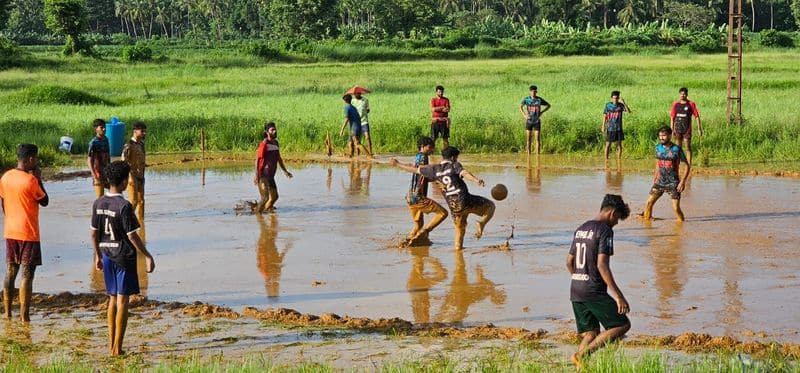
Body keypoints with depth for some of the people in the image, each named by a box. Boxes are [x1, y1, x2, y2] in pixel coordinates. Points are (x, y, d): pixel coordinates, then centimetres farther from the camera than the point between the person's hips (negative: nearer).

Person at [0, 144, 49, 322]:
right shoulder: (30, 180, -17)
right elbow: (45, 202, -6)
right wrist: (39, 179, -2)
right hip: (28, 234, -6)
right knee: (27, 275, -3)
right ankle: (24, 317, -3)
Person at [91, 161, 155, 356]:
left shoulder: (98, 203, 2)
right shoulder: (124, 206, -18)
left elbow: (94, 233, 8)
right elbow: (132, 236, -16)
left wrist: (98, 256, 20)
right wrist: (147, 256, -8)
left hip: (107, 256, 6)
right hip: (124, 256, -6)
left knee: (112, 299, 16)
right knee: (122, 300, -1)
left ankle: (111, 344, 19)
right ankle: (117, 348, 0)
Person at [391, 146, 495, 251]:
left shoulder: (435, 169, 12)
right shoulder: (454, 165, 1)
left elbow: (415, 170, 18)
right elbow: (464, 173, -21)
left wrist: (397, 164, 31)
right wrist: (476, 180, -39)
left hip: (453, 205, 5)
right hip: (464, 200, -5)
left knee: (459, 229, 24)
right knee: (490, 206, 10)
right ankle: (481, 223, -12)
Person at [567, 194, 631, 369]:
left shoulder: (580, 229, 14)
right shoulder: (605, 230, -10)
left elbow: (569, 262, 19)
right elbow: (602, 265, -20)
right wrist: (618, 295, -20)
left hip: (575, 291, 8)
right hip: (594, 292, -8)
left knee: (591, 333, 13)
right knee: (622, 325, -1)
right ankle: (582, 354, -12)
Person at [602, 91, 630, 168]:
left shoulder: (621, 105, -2)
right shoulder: (608, 105, -2)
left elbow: (629, 111, -16)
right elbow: (605, 116, 2)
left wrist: (624, 103, -26)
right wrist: (603, 126, -4)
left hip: (619, 128, 1)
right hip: (610, 128, -1)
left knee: (619, 145, 4)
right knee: (608, 145, 1)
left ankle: (618, 162, 14)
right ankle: (606, 162, 10)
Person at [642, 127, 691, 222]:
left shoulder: (676, 149, -11)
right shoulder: (658, 148, 4)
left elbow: (687, 165, -8)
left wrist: (683, 181, -15)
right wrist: (656, 176, 16)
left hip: (673, 183, -5)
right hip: (660, 181, 5)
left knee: (676, 208, -9)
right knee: (649, 202, 0)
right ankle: (646, 218, 17)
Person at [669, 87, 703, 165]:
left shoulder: (691, 104, -2)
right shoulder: (675, 104, 5)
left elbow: (697, 116, -2)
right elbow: (672, 117, 8)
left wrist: (699, 128, -7)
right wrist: (672, 129, 3)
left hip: (687, 129, -3)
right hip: (678, 129, 3)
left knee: (688, 147, -2)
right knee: (678, 147, 9)